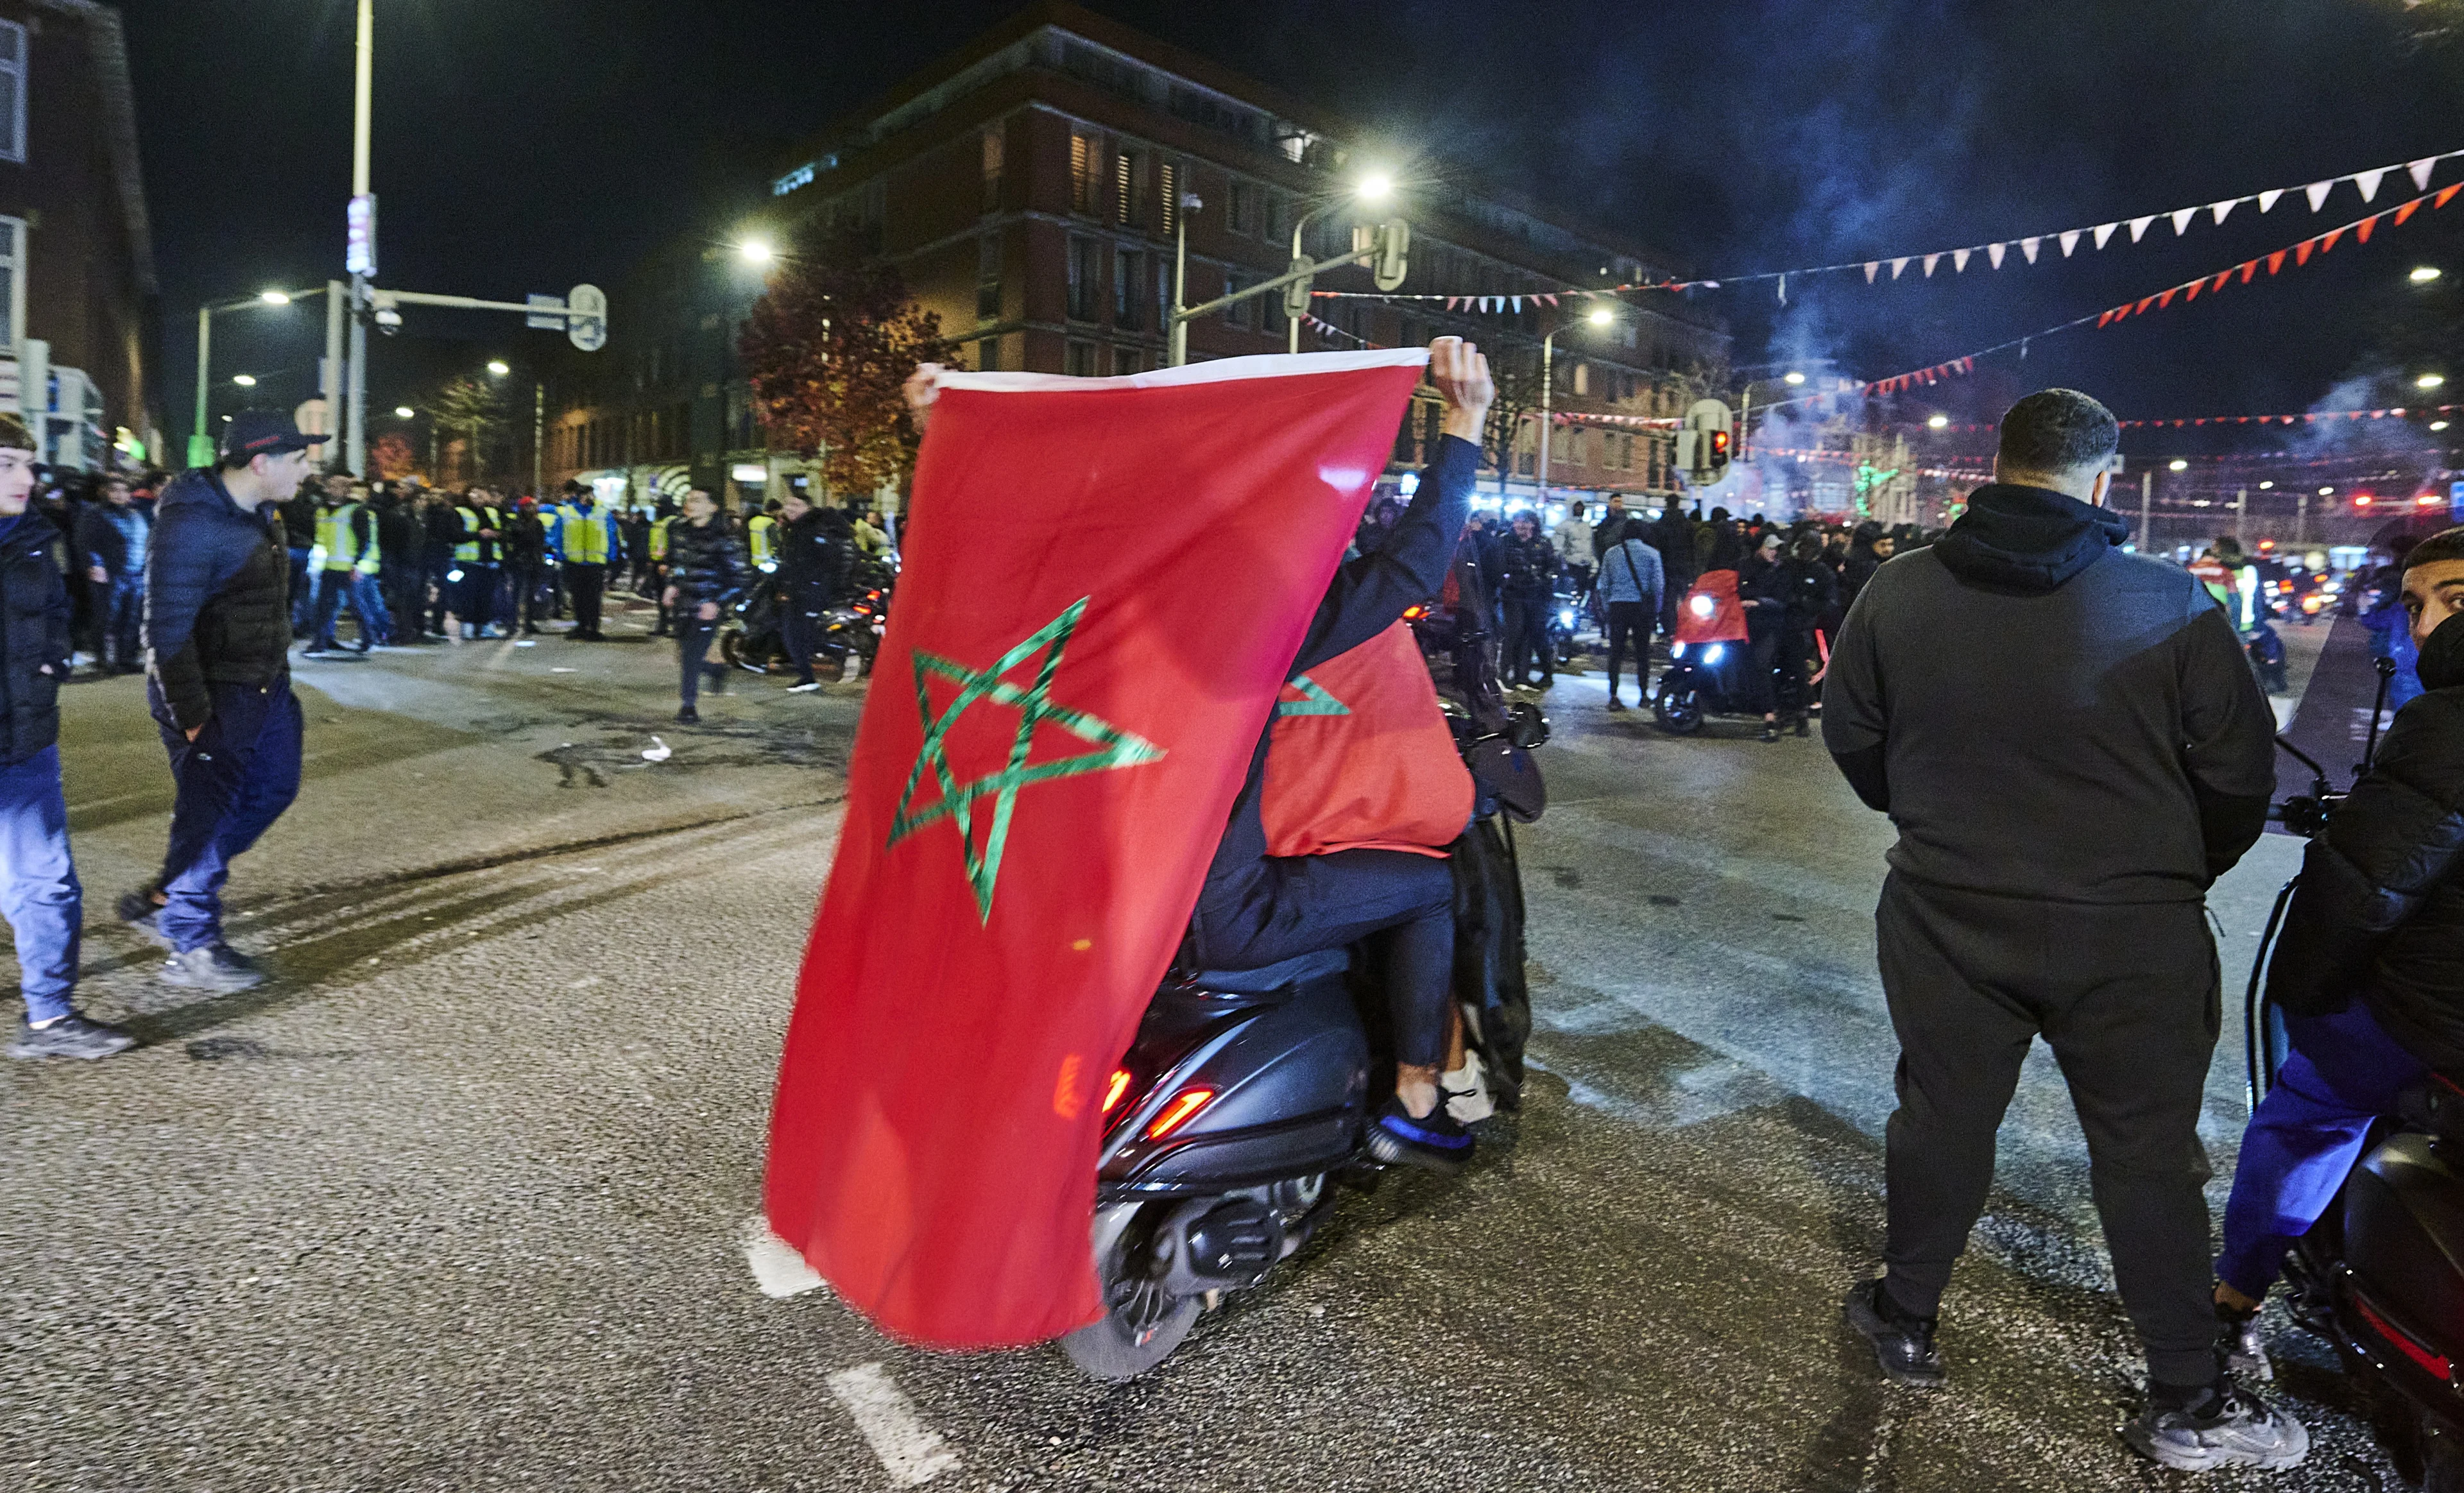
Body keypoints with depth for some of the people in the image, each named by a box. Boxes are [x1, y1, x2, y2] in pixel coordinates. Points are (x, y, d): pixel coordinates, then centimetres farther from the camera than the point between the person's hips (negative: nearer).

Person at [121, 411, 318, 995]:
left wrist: (278, 675, 18)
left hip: (263, 686, 10)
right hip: (215, 698, -9)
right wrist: (192, 716, -21)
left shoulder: (250, 512, 8)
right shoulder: (191, 522, -22)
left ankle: (164, 898, 32)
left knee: (274, 788, 18)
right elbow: (168, 627, -22)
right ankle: (191, 947, 17)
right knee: (208, 812, 1)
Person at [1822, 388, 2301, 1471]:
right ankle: (2185, 1399, 27)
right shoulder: (2171, 606, -12)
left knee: (1942, 1116, 16)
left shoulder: (1900, 590, -6)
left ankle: (1905, 1321, 33)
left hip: (1947, 914, 2)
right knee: (2147, 1150, 13)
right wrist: (2177, 873, 15)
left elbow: (1851, 736, 5)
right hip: (2132, 932, -1)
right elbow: (2240, 772, -4)